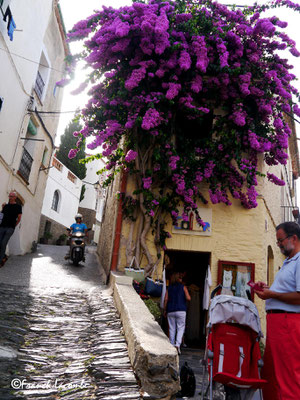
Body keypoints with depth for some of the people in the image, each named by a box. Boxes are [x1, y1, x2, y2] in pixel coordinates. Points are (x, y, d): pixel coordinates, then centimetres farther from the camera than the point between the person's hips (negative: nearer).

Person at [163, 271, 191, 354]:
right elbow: (188, 298, -6)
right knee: (181, 327, 3)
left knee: (172, 329, 9)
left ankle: (172, 345, 12)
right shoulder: (183, 287, 1)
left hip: (170, 311, 3)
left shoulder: (169, 288, 8)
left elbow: (166, 299, 0)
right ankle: (177, 344, -11)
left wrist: (164, 310, 6)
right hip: (181, 310, -3)